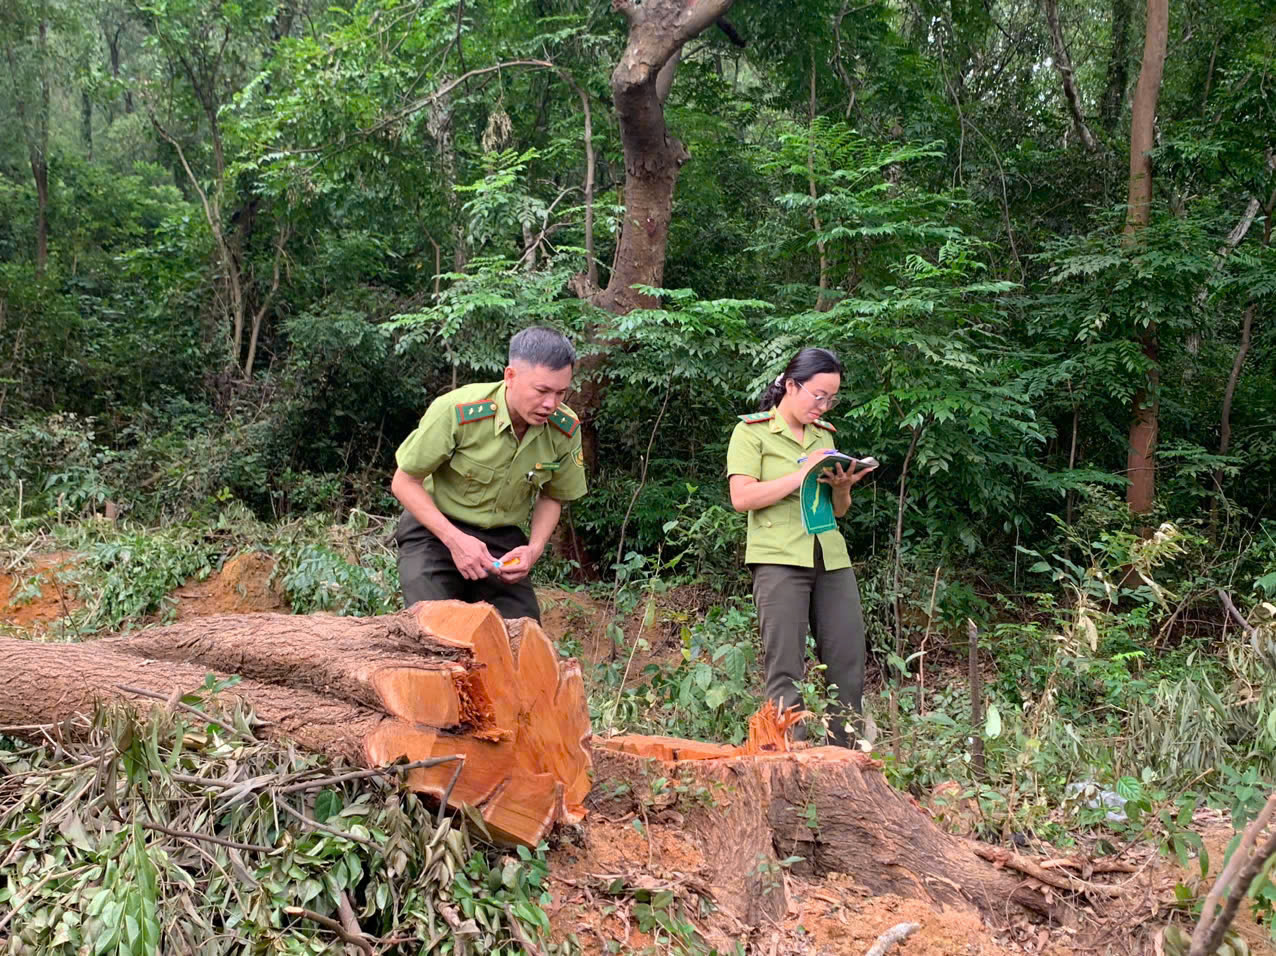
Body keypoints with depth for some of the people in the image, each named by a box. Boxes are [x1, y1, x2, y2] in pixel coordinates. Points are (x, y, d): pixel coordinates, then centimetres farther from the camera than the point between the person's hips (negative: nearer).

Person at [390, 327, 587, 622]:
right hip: (434, 532, -3)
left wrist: (535, 549, -11)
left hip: (503, 542, 4)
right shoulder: (456, 411, -25)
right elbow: (404, 482, -14)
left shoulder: (565, 429, -12)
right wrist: (455, 540, -24)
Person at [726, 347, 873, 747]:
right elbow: (742, 497, -11)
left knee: (848, 665, 3)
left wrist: (842, 487, -1)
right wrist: (802, 475, -14)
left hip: (831, 558, 6)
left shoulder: (824, 435, 19)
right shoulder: (752, 431, 2)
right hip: (779, 559, -6)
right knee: (786, 670, -6)